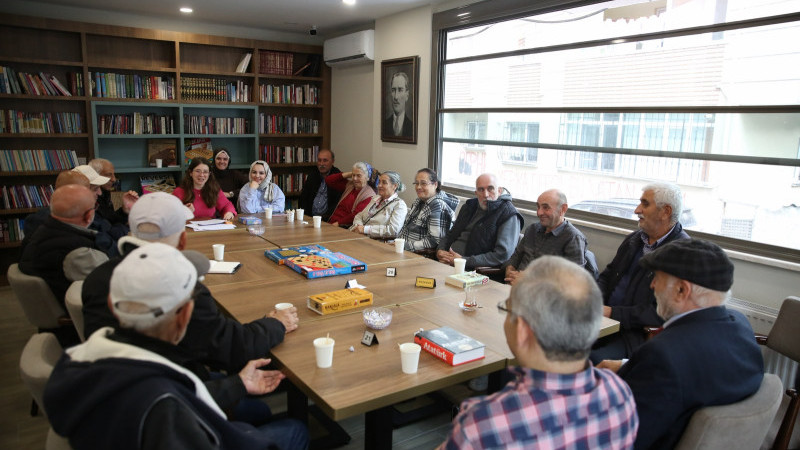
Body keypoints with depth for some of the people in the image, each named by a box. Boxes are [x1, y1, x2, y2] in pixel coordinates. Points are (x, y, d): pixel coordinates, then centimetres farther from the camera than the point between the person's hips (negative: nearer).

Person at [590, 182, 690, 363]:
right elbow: (607, 276, 18)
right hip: (607, 321, 7)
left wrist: (613, 312, -19)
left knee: (593, 358, -29)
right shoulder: (633, 239, 13)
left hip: (641, 333, -6)